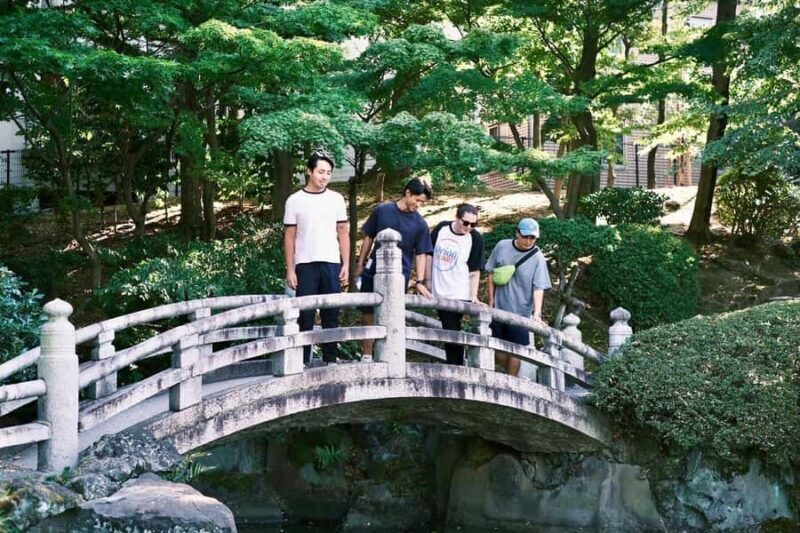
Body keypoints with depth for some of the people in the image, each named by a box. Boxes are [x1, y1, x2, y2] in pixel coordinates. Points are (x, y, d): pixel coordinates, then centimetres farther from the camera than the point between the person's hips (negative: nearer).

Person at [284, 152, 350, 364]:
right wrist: (290, 269, -3)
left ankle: (330, 359, 11)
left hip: (331, 264, 2)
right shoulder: (295, 200, 3)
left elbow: (343, 233, 10)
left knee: (331, 315, 4)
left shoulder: (336, 199, 8)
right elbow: (289, 237, 3)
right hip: (305, 265, -2)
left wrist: (346, 264, 1)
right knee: (305, 315, 0)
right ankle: (302, 360, 5)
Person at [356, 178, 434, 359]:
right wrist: (360, 263, 7)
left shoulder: (420, 224, -2)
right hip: (373, 272, 1)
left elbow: (421, 254, -1)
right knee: (368, 313, 6)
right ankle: (366, 355, 17)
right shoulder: (382, 210, -2)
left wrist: (420, 281, -9)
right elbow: (369, 238, 7)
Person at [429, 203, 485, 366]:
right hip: (438, 292, 5)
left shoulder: (475, 238, -10)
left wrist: (474, 296, -14)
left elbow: (474, 271, -8)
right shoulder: (441, 228, 0)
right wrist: (428, 282, 10)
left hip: (458, 295, -5)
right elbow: (430, 255, 10)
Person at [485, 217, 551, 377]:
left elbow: (539, 288, -14)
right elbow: (492, 274, 9)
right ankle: (511, 374, 27)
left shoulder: (538, 258, -10)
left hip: (520, 311, -3)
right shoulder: (502, 247, -2)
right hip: (498, 309, 3)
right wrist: (491, 298, 8)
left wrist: (537, 313, -24)